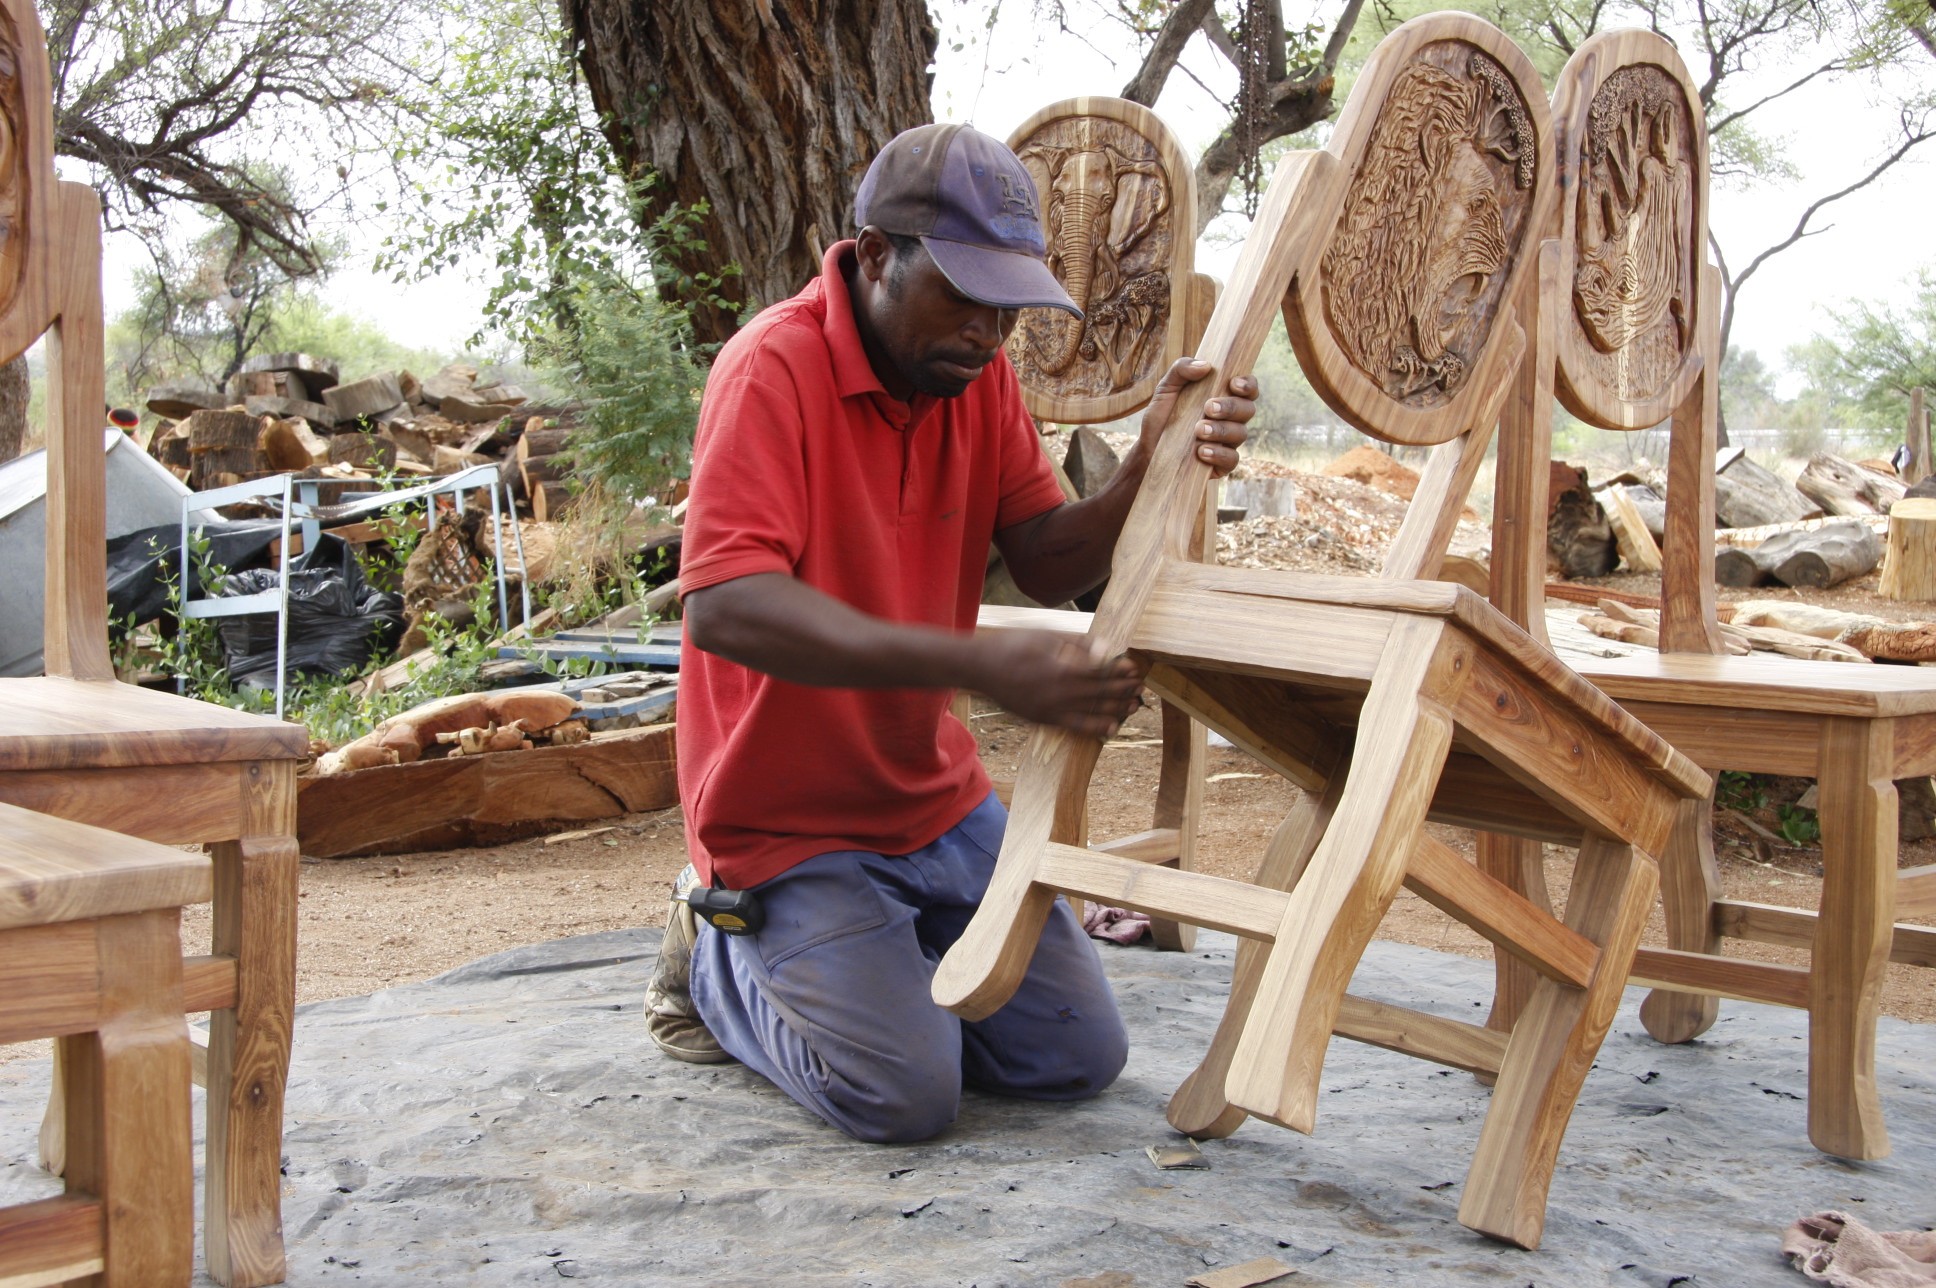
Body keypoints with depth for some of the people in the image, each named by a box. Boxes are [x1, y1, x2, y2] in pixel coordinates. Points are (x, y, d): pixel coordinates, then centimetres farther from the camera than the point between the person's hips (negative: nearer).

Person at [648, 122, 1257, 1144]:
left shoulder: (975, 366, 1)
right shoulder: (775, 368, -21)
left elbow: (1046, 565, -2)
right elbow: (723, 607, -34)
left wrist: (1149, 468, -23)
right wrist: (979, 666, -42)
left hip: (938, 802, 7)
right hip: (790, 821, -6)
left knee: (1079, 1057, 2)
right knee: (905, 1091, -17)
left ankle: (870, 960, 24)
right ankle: (721, 958, 10)